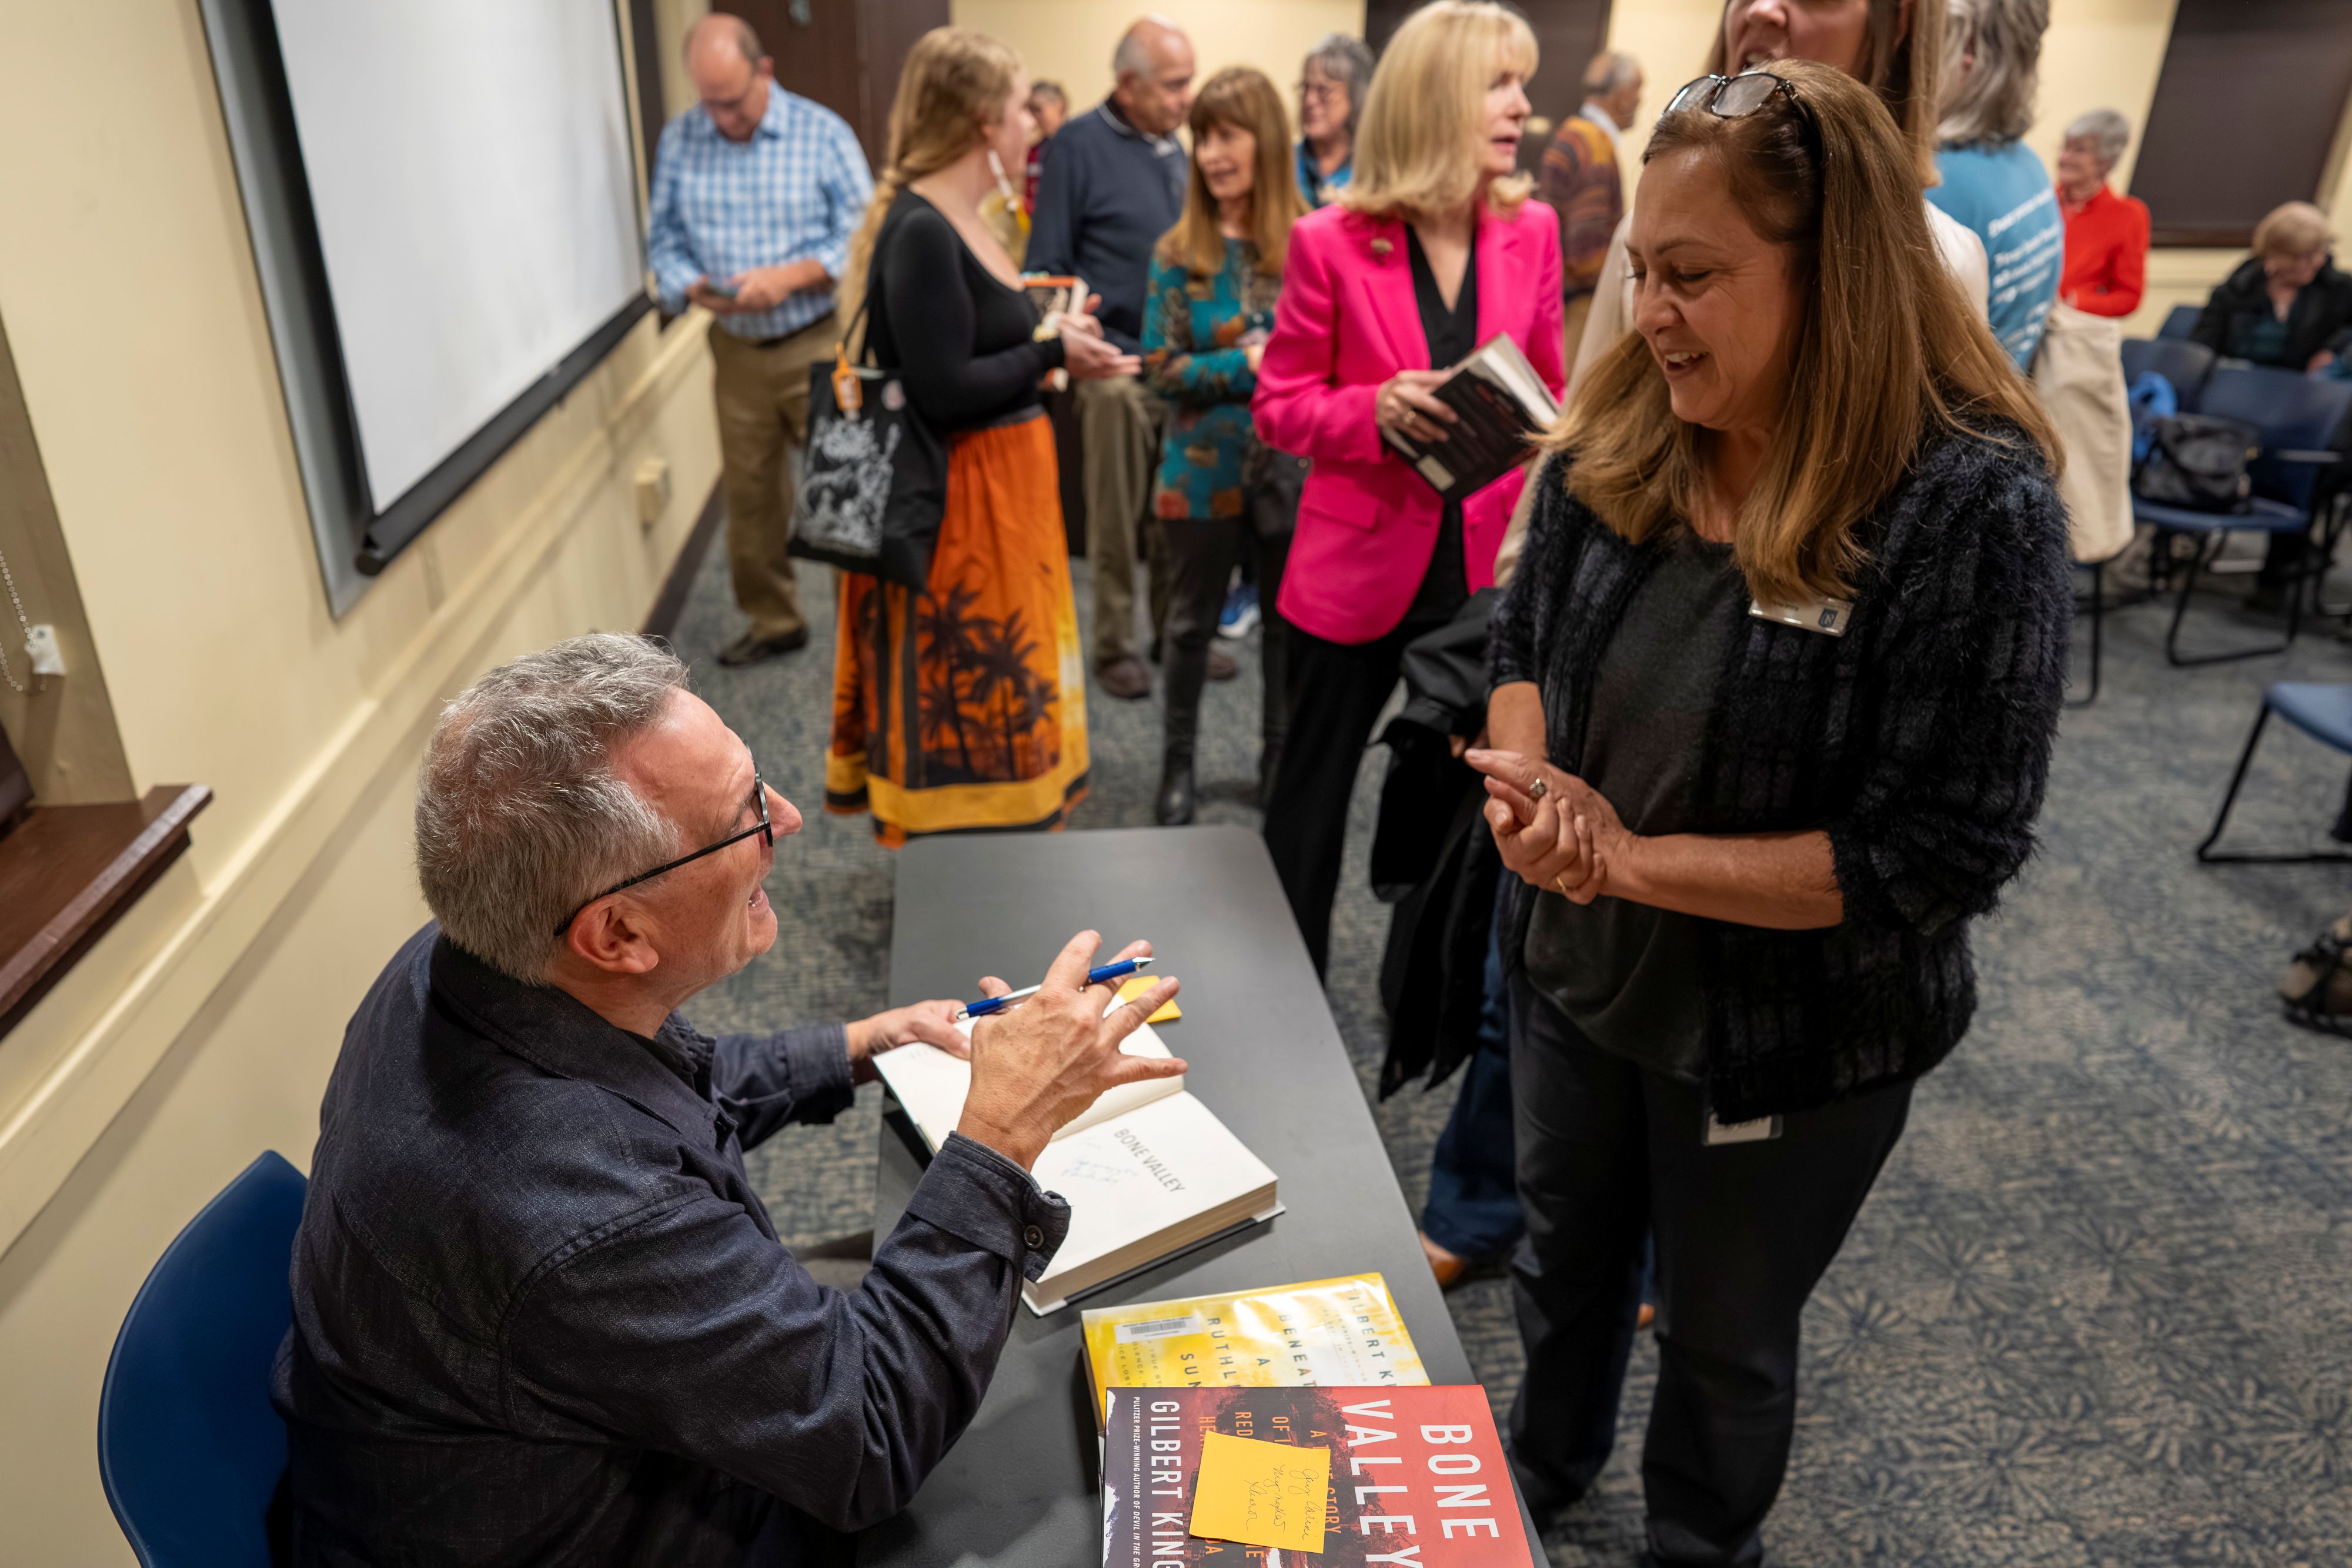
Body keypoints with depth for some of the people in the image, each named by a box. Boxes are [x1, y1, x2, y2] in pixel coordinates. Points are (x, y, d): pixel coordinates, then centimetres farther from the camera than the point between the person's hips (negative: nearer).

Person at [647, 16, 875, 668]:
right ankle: (773, 621, 27)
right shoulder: (679, 141, 3)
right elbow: (664, 242, 5)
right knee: (749, 494, 11)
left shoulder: (822, 133, -6)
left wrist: (789, 277, -22)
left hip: (820, 342, -3)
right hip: (737, 348, 4)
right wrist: (695, 288, -17)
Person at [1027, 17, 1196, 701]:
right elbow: (1048, 266, -6)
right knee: (1116, 519, 0)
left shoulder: (1173, 149, 15)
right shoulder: (1079, 145, -4)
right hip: (1116, 362, -5)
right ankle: (1115, 644, 11)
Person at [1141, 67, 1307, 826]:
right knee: (1192, 621, 13)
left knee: (1288, 616, 13)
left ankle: (1283, 756, 31)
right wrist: (1245, 364, -19)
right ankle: (1178, 761, 29)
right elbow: (1159, 369, -7)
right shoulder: (1179, 252, -4)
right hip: (1204, 472, 0)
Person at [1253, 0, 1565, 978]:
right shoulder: (1332, 241, -10)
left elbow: (1547, 394, 9)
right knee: (1310, 796, 11)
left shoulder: (1532, 231, 1)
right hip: (1358, 569, -3)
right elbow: (1280, 408, -4)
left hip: (1486, 568, 3)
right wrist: (1376, 411, -23)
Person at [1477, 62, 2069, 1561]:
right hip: (1576, 978, 5)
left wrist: (1631, 858, -26)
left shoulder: (1977, 510, -24)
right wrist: (1529, 780, -17)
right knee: (1567, 1258, 28)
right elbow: (1524, 641, 4)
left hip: (1788, 1042, -5)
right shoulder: (1617, 440, -9)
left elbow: (1943, 857, -24)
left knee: (1723, 1341, 20)